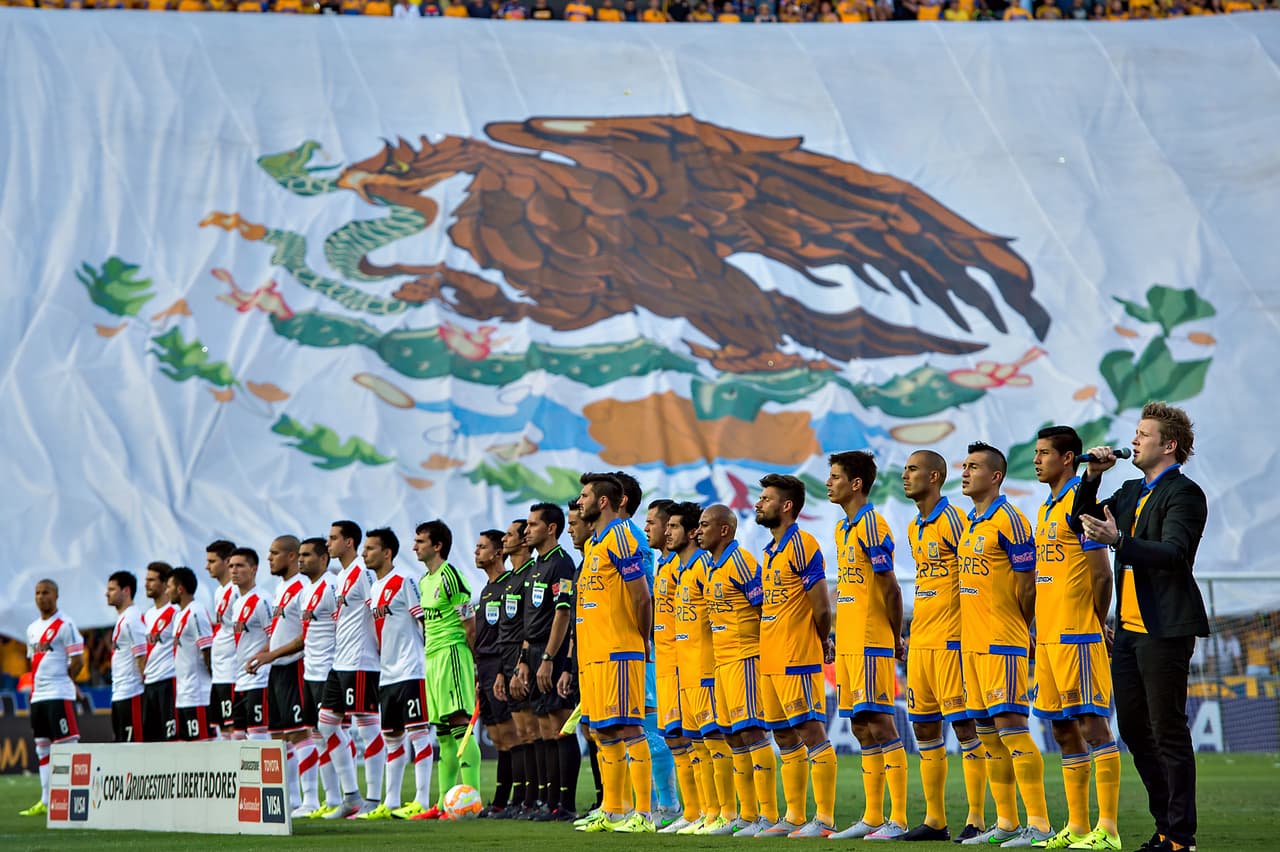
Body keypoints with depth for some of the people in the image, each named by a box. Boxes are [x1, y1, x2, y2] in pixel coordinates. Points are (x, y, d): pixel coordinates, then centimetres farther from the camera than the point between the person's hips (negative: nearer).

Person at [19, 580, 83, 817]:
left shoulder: (65, 625, -7)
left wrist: (61, 681, 0)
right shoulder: (32, 629, 16)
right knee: (42, 748, 10)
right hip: (37, 696, 8)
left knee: (67, 745, -10)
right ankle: (46, 802, 15)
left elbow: (77, 661, -9)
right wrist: (37, 684, 11)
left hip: (59, 696, -8)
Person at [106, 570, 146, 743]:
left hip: (131, 695, -10)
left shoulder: (132, 618, -13)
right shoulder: (122, 618, 18)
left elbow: (142, 658, -18)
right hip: (118, 695, 10)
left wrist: (146, 688, -19)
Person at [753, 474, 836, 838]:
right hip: (770, 660, 10)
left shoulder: (802, 545, -12)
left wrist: (823, 642, 1)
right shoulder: (770, 551, 17)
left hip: (798, 659, -10)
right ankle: (794, 818, 16)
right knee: (786, 739, 11)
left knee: (811, 732, -8)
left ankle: (824, 819, -8)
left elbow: (821, 606, -14)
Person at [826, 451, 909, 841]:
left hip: (871, 644, -9)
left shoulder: (871, 525, -12)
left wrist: (895, 638, -8)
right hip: (848, 643, 9)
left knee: (880, 724, -10)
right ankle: (872, 817, 15)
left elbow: (890, 587, -13)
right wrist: (840, 639, 14)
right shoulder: (842, 528, 16)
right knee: (861, 726, 10)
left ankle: (898, 819, -9)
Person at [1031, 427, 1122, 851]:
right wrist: (1039, 627, 16)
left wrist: (1096, 626, -9)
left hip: (1077, 637, -10)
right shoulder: (1047, 509, 18)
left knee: (1092, 723, -9)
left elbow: (1101, 573, -14)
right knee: (1064, 730, 10)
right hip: (1049, 637, 10)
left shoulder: (1081, 502, -10)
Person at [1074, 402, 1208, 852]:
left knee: (1169, 733, -5)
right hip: (1129, 627, 9)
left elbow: (1173, 552, -22)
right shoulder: (1131, 492, 16)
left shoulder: (1184, 494, -10)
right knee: (1134, 729, 12)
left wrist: (1117, 540, -34)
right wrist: (1093, 477, 4)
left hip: (1165, 630, -9)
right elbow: (1081, 523, 17)